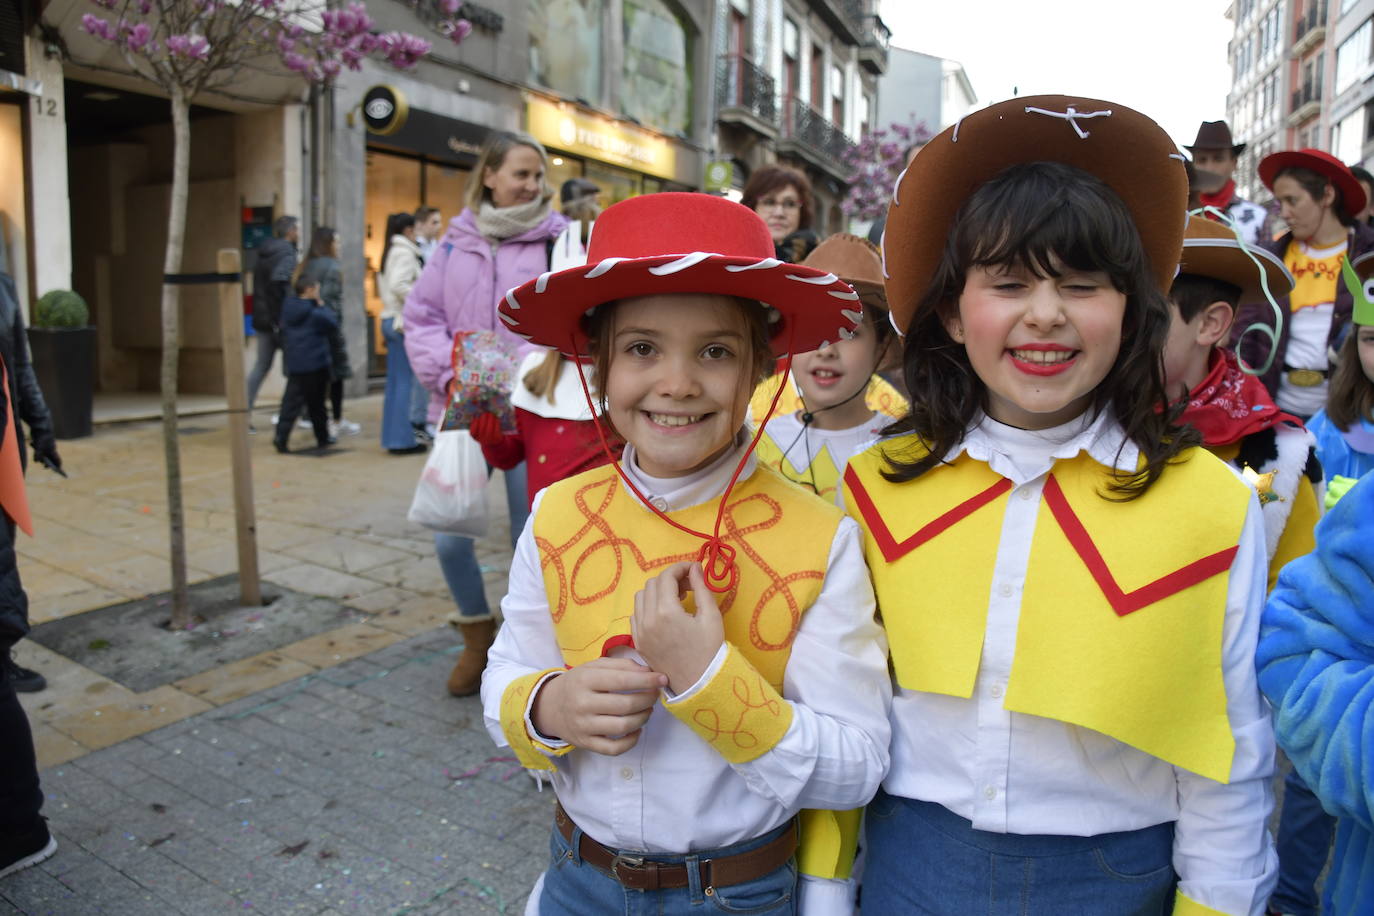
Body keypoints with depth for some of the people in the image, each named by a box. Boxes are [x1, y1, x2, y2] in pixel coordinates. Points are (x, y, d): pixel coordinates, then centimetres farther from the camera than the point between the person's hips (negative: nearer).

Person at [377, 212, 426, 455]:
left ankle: (392, 437, 17)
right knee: (406, 382, -5)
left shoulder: (389, 252, 18)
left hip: (390, 319, 9)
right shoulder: (405, 253, -11)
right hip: (405, 321, -9)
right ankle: (402, 439, -2)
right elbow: (399, 285, -24)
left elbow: (384, 285, 17)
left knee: (394, 382, 12)